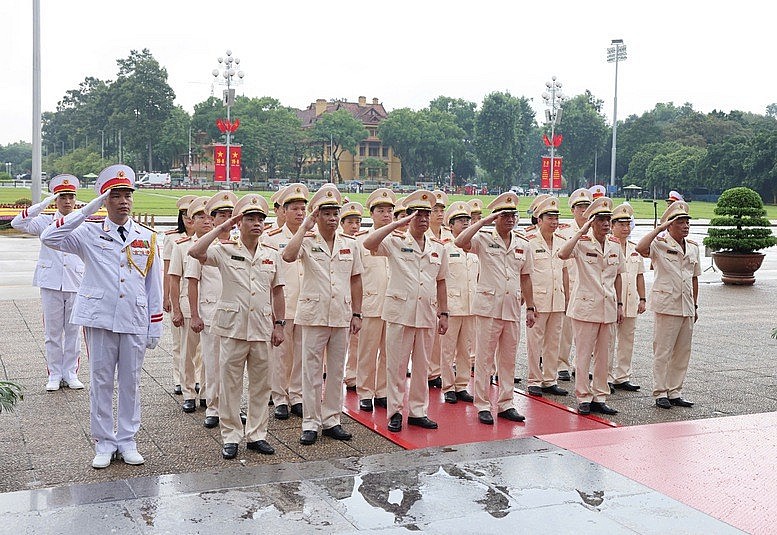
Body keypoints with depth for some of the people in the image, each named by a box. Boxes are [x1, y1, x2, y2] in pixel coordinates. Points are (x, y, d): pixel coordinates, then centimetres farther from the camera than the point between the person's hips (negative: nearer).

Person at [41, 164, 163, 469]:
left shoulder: (147, 238, 7)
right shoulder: (90, 235, 2)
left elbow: (154, 285, 8)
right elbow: (49, 238, -13)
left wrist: (155, 326, 5)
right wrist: (88, 209, -15)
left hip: (135, 321, 1)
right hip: (100, 319, -1)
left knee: (130, 382, 9)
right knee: (101, 381, 6)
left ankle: (127, 441, 21)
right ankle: (103, 443, 17)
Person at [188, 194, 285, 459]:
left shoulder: (272, 255, 9)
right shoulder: (225, 250, -1)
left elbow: (277, 292, 13)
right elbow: (195, 252, -18)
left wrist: (279, 325, 8)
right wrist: (221, 228, -12)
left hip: (262, 328, 3)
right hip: (233, 327, -3)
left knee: (261, 384, 9)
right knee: (230, 384, 3)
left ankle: (257, 434, 20)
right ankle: (231, 437, 13)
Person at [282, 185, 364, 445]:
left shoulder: (350, 243, 8)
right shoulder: (307, 241, -3)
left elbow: (355, 280, 12)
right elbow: (288, 256, -25)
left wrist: (357, 314, 8)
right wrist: (305, 226, -18)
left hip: (341, 316, 4)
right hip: (314, 314, -4)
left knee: (336, 371, 11)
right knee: (312, 372, 3)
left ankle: (331, 420, 21)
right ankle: (310, 424, 11)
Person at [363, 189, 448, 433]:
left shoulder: (438, 247, 11)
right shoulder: (395, 242, -2)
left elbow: (441, 283, 16)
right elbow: (369, 244, -21)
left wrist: (443, 313, 12)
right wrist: (397, 224, -21)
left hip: (427, 314, 4)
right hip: (400, 312, -4)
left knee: (421, 366, 11)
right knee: (397, 365, 2)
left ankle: (418, 411, 22)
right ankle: (395, 412, 12)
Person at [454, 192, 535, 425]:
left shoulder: (523, 245, 11)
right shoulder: (483, 239, -3)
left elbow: (525, 278, 16)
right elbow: (460, 241, -23)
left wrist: (530, 307, 13)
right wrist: (484, 221, -18)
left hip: (513, 308, 5)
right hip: (488, 307, -5)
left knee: (509, 359, 11)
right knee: (484, 358, 1)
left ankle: (505, 404, 20)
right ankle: (482, 406, 8)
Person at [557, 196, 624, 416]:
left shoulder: (615, 244, 8)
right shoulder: (582, 242, -8)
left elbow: (617, 275, 17)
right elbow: (563, 254, -29)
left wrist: (619, 304, 14)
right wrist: (582, 230, -25)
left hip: (608, 308, 5)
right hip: (586, 307, -5)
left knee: (603, 355, 11)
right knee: (583, 354, 1)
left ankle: (599, 397, 19)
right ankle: (583, 398, 10)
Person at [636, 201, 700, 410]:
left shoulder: (693, 247, 13)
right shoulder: (660, 244, -6)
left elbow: (694, 278, 20)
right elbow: (641, 248, -29)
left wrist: (695, 306, 19)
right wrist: (659, 228, -20)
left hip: (687, 307, 7)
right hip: (666, 305, -6)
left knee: (683, 351, 10)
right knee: (663, 351, -2)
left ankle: (675, 392, 18)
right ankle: (660, 393, 5)